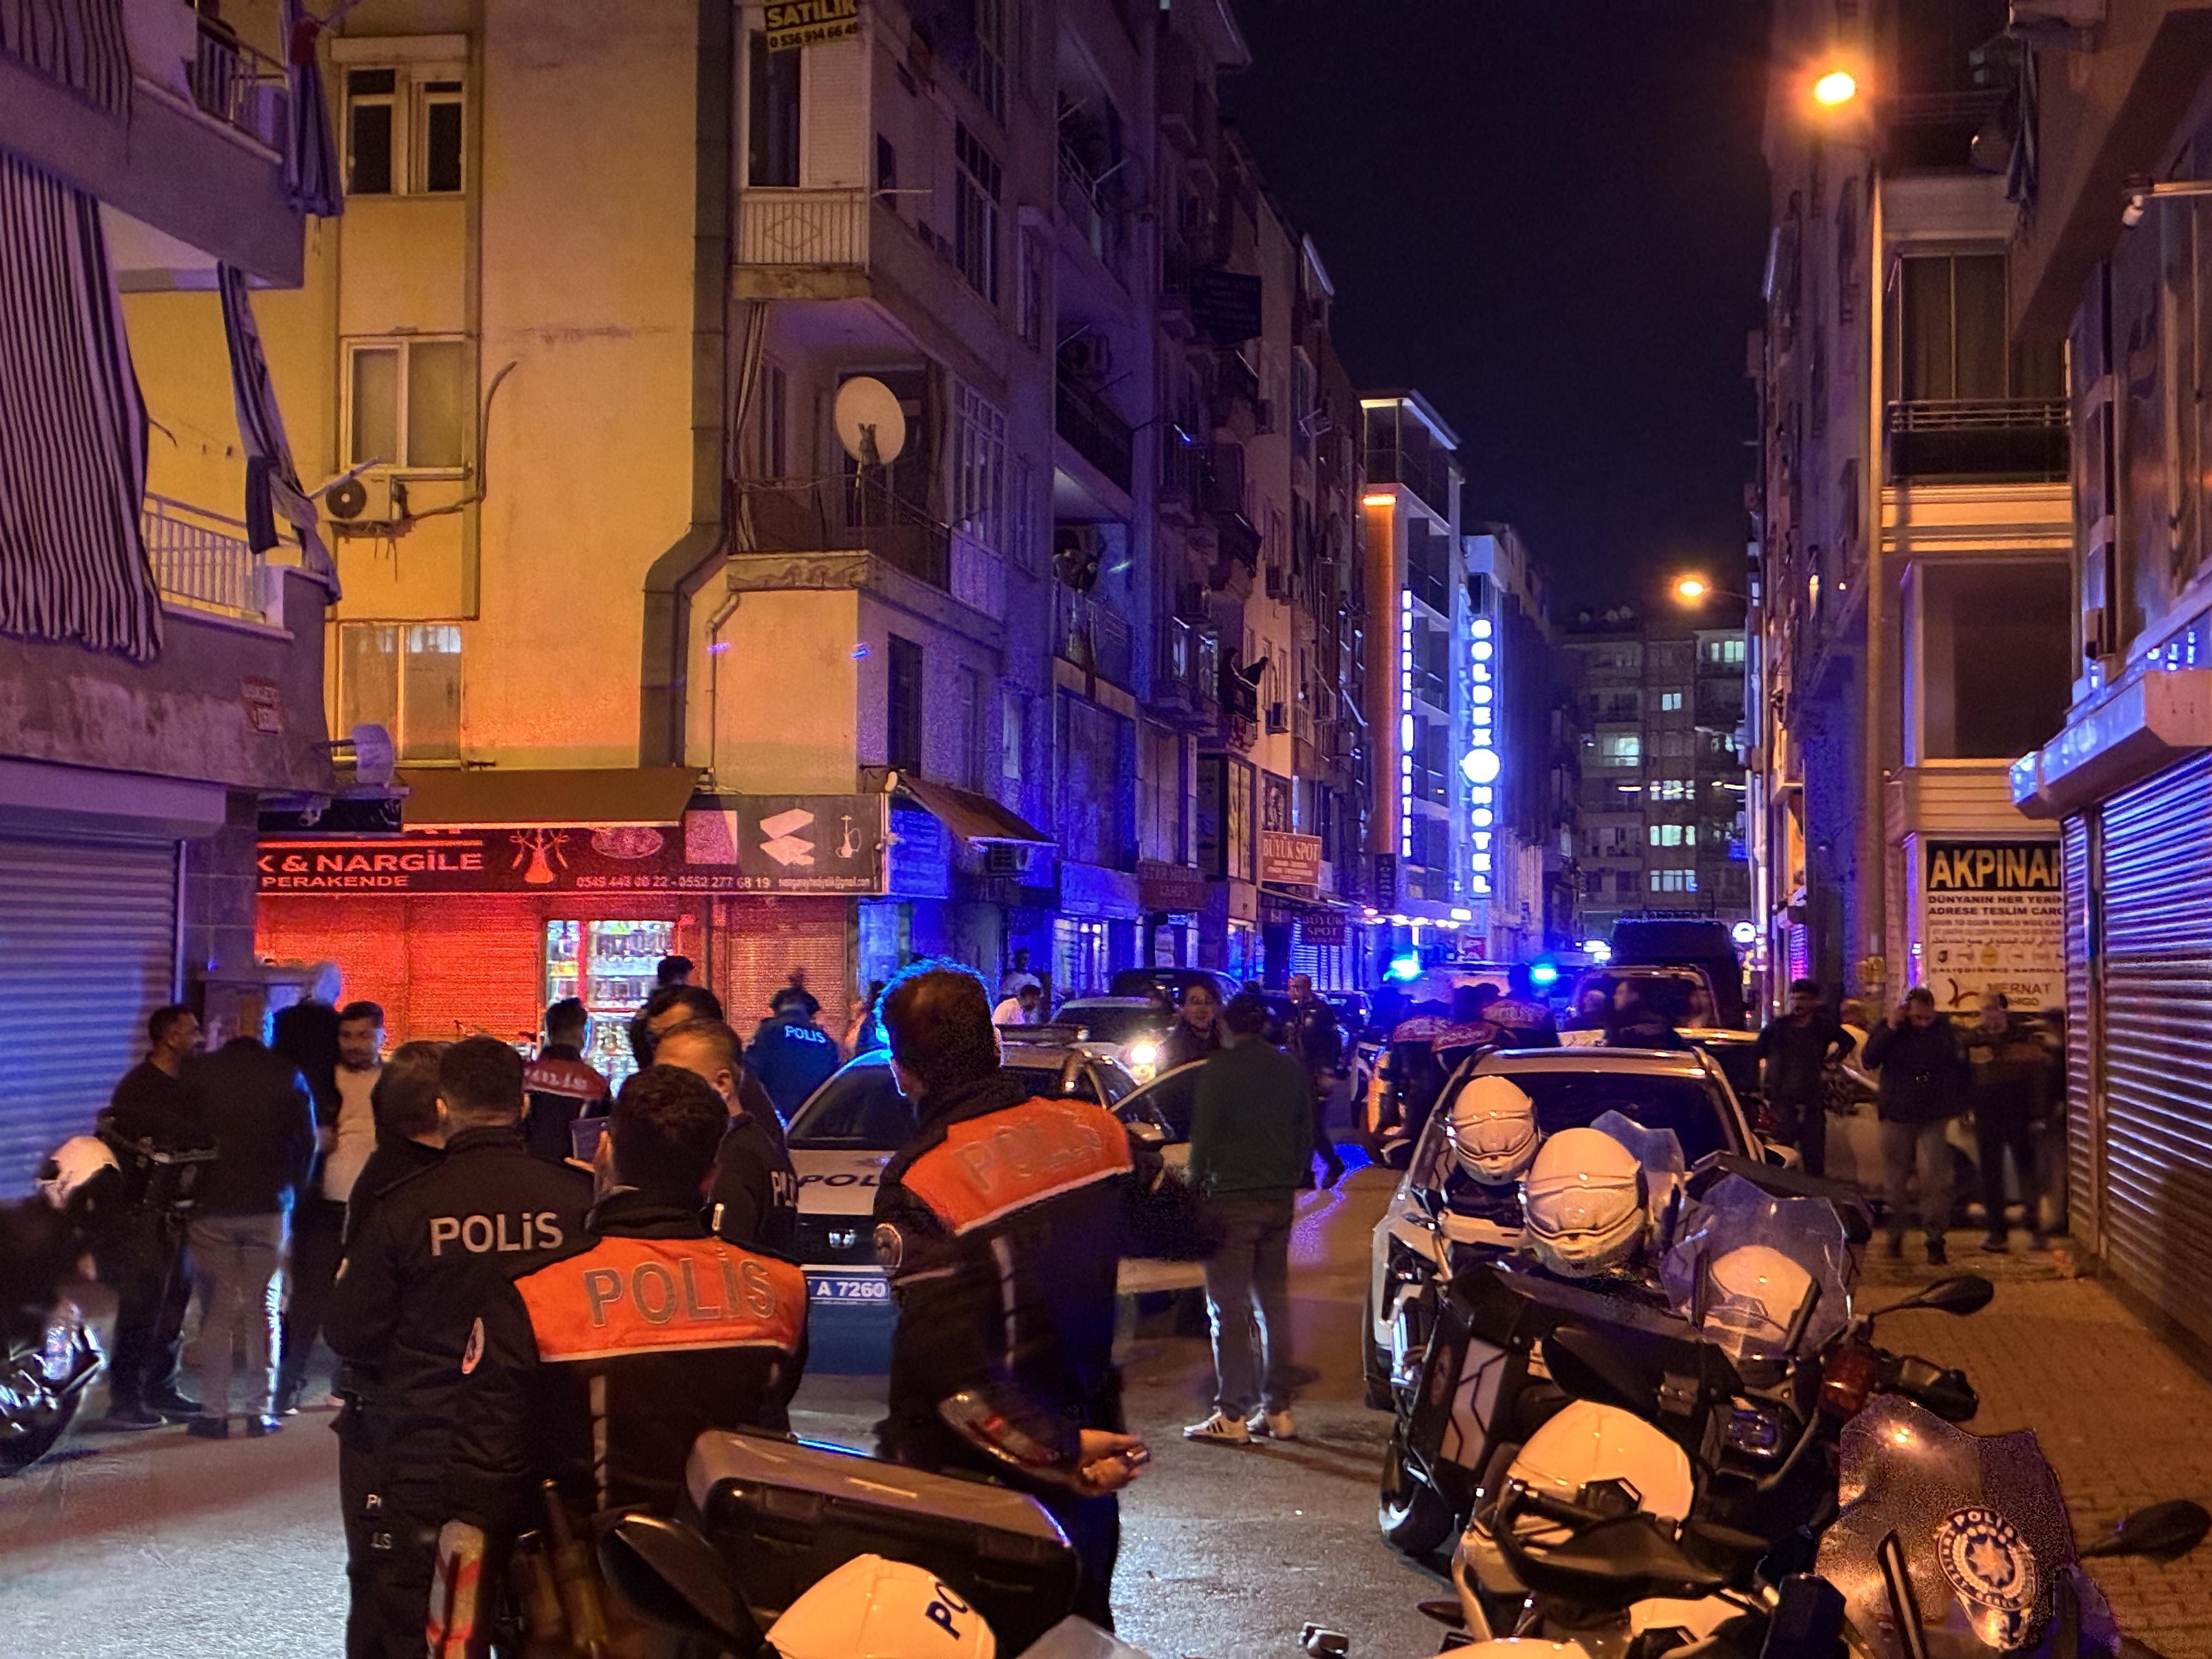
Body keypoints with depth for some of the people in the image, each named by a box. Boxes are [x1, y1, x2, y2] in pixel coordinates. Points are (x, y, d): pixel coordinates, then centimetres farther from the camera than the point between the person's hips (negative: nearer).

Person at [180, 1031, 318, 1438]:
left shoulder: (197, 1074, -2)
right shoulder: (288, 1076, 0)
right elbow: (307, 1141, 3)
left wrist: (189, 1196, 12)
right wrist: (291, 1192, 15)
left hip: (212, 1209, 0)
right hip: (269, 1209, 0)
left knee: (217, 1311, 4)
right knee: (264, 1309, 6)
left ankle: (213, 1413, 3)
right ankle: (262, 1411, 6)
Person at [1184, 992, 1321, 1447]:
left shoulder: (1219, 1069, -8)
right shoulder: (1293, 1071, 10)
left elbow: (1203, 1137, -9)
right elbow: (1306, 1139, 14)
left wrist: (1196, 1187, 2)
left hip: (1232, 1199, -6)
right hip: (1279, 1201, 6)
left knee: (1229, 1309, -5)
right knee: (1273, 1304, 11)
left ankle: (1232, 1416, -7)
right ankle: (1277, 1411, 12)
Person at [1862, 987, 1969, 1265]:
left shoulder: (1945, 1030, 3)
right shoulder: (1889, 1030, 0)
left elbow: (1959, 1068, 14)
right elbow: (1870, 1059, -14)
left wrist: (1958, 1106, 12)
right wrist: (1891, 1028, -20)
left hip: (1935, 1119, 0)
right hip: (1897, 1117, 0)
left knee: (1936, 1180, -10)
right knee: (1896, 1181, 8)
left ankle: (1935, 1240, -6)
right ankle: (1895, 1235, 23)